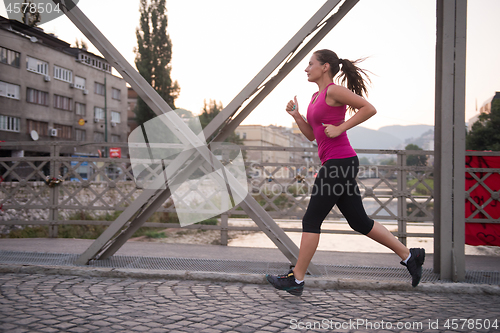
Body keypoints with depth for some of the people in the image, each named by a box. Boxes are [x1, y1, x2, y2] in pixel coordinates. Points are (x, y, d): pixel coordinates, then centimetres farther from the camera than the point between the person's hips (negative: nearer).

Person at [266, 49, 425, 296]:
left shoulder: (333, 90, -7)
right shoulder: (317, 97, 19)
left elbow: (369, 109, -13)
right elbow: (311, 135, 22)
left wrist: (340, 128, -15)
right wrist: (295, 115, 9)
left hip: (339, 162, -10)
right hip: (335, 164, 10)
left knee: (311, 220, -4)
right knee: (359, 222, 13)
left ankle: (296, 279, 5)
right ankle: (409, 256, 20)